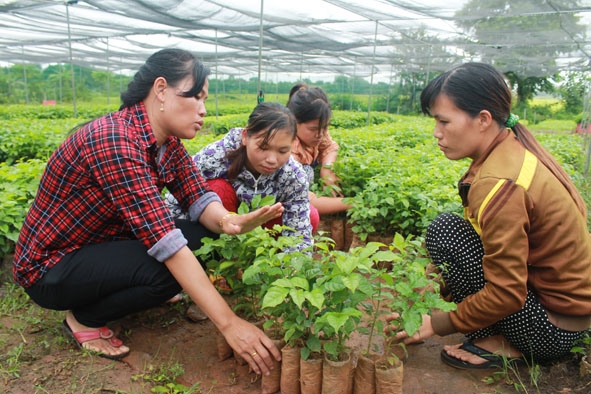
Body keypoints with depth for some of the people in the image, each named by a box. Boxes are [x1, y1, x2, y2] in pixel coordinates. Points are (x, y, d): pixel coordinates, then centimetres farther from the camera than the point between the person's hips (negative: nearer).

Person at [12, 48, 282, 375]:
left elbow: (199, 197, -11)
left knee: (204, 232, -6)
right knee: (169, 268, -29)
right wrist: (228, 323, -36)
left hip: (100, 245, 8)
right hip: (50, 268, -8)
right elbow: (164, 241, -37)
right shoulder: (114, 142, -32)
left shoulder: (167, 142, -4)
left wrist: (226, 220, -36)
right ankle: (83, 319, -1)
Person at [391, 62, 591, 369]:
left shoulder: (498, 185, -28)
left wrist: (439, 324, -12)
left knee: (443, 230, -19)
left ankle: (499, 345, -6)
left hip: (553, 328, -9)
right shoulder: (515, 144, -2)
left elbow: (506, 294, -26)